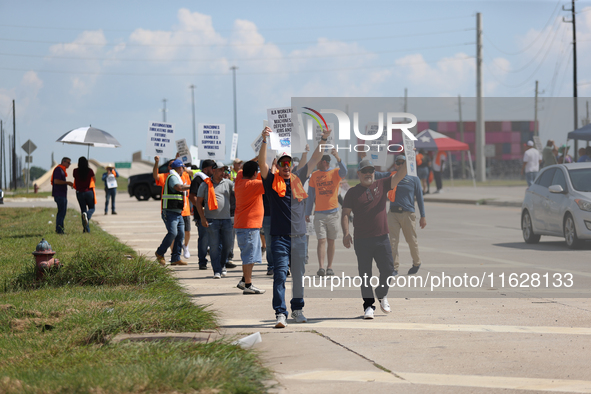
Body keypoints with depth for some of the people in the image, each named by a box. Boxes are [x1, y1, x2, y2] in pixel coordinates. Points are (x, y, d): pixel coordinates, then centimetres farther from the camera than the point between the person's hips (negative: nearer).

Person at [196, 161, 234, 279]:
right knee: (214, 246, -3)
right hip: (212, 220, -3)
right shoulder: (205, 184, 4)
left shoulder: (228, 183, 10)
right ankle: (217, 271, 3)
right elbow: (199, 202, 4)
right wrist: (202, 218, -5)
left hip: (226, 219, 3)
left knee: (227, 244, 7)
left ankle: (222, 265, 30)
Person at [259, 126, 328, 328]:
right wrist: (264, 141, -25)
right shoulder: (272, 181, 1)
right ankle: (280, 313, -12)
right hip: (280, 237, -4)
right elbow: (262, 163, -13)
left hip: (299, 236, 4)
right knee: (280, 274, -10)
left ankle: (297, 309, 25)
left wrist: (323, 140, 6)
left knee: (299, 275, 11)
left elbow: (314, 160, 13)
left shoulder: (298, 179, 11)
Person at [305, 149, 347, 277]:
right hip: (319, 214, 1)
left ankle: (329, 267, 13)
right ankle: (321, 267, -15)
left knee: (331, 241, 6)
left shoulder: (335, 173, 1)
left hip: (333, 213, -1)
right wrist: (307, 213, 7)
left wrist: (338, 158, -39)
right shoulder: (314, 175, 8)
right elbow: (310, 195, 11)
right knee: (321, 240, -9)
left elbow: (344, 172, -24)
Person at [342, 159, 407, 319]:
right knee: (365, 274, 1)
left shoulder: (382, 185, 8)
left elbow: (400, 175, -1)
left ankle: (381, 295, 28)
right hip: (361, 241, -2)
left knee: (388, 270, 1)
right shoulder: (353, 192, 3)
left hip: (382, 238, 2)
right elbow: (345, 213, 1)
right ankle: (368, 306, 8)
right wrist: (346, 233, -13)